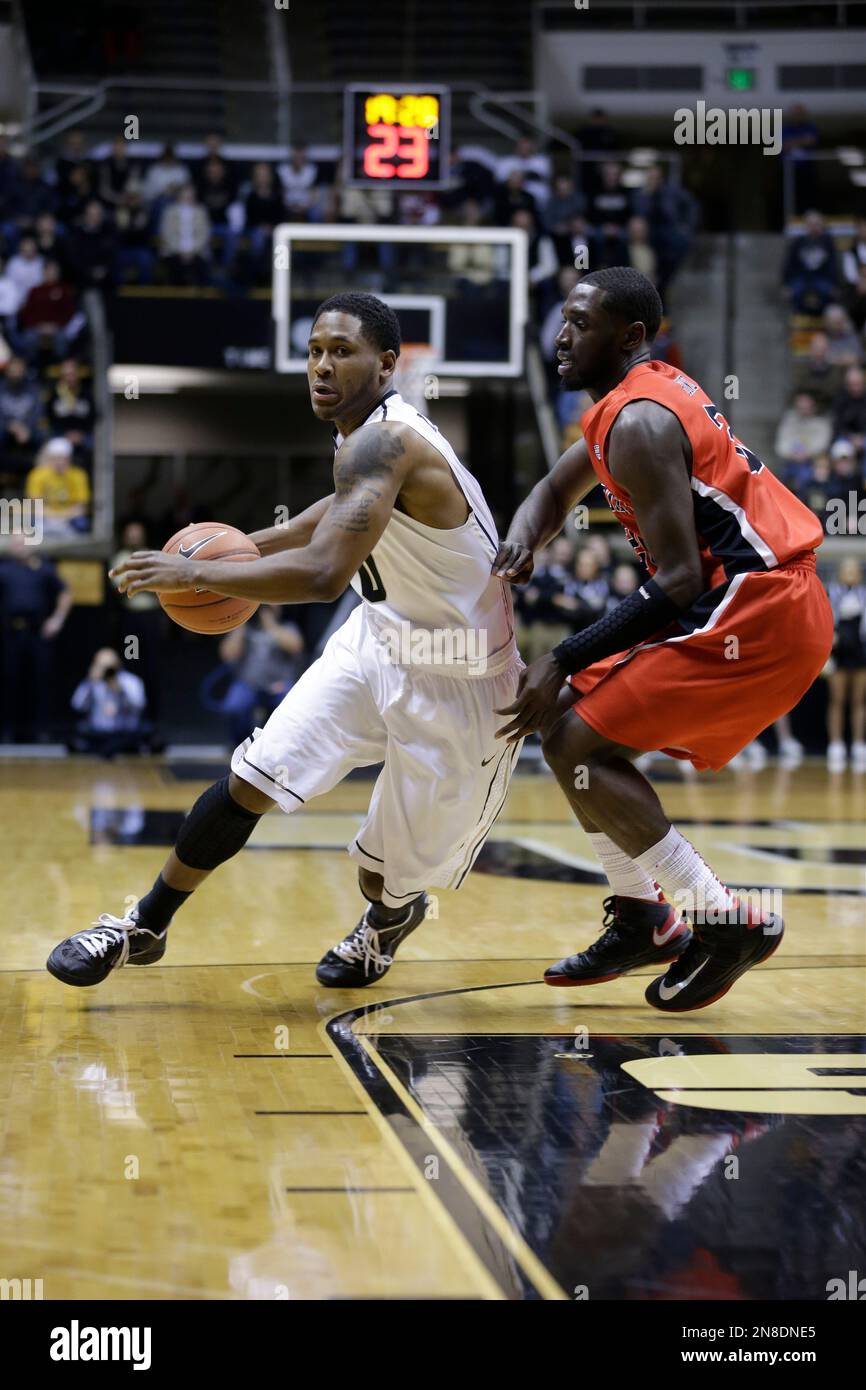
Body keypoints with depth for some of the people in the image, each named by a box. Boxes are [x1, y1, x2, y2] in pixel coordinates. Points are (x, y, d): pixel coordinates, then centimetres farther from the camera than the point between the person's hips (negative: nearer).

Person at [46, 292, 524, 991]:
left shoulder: (384, 441, -29)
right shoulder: (370, 434, 1)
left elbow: (322, 574, -42)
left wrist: (195, 571, -34)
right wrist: (256, 544, 21)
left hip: (456, 685, -8)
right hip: (380, 639, 8)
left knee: (388, 877, 4)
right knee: (254, 777, -4)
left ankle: (392, 916, 42)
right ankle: (143, 927, 12)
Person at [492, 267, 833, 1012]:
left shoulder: (639, 423, -15)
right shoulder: (645, 395, 16)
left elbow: (679, 581, -20)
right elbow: (559, 488, 27)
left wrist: (566, 661, -15)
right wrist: (520, 543, 3)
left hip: (757, 615, -10)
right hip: (769, 607, 10)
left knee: (575, 742, -11)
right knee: (573, 716, 16)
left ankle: (726, 921, -7)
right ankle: (643, 920, 20)